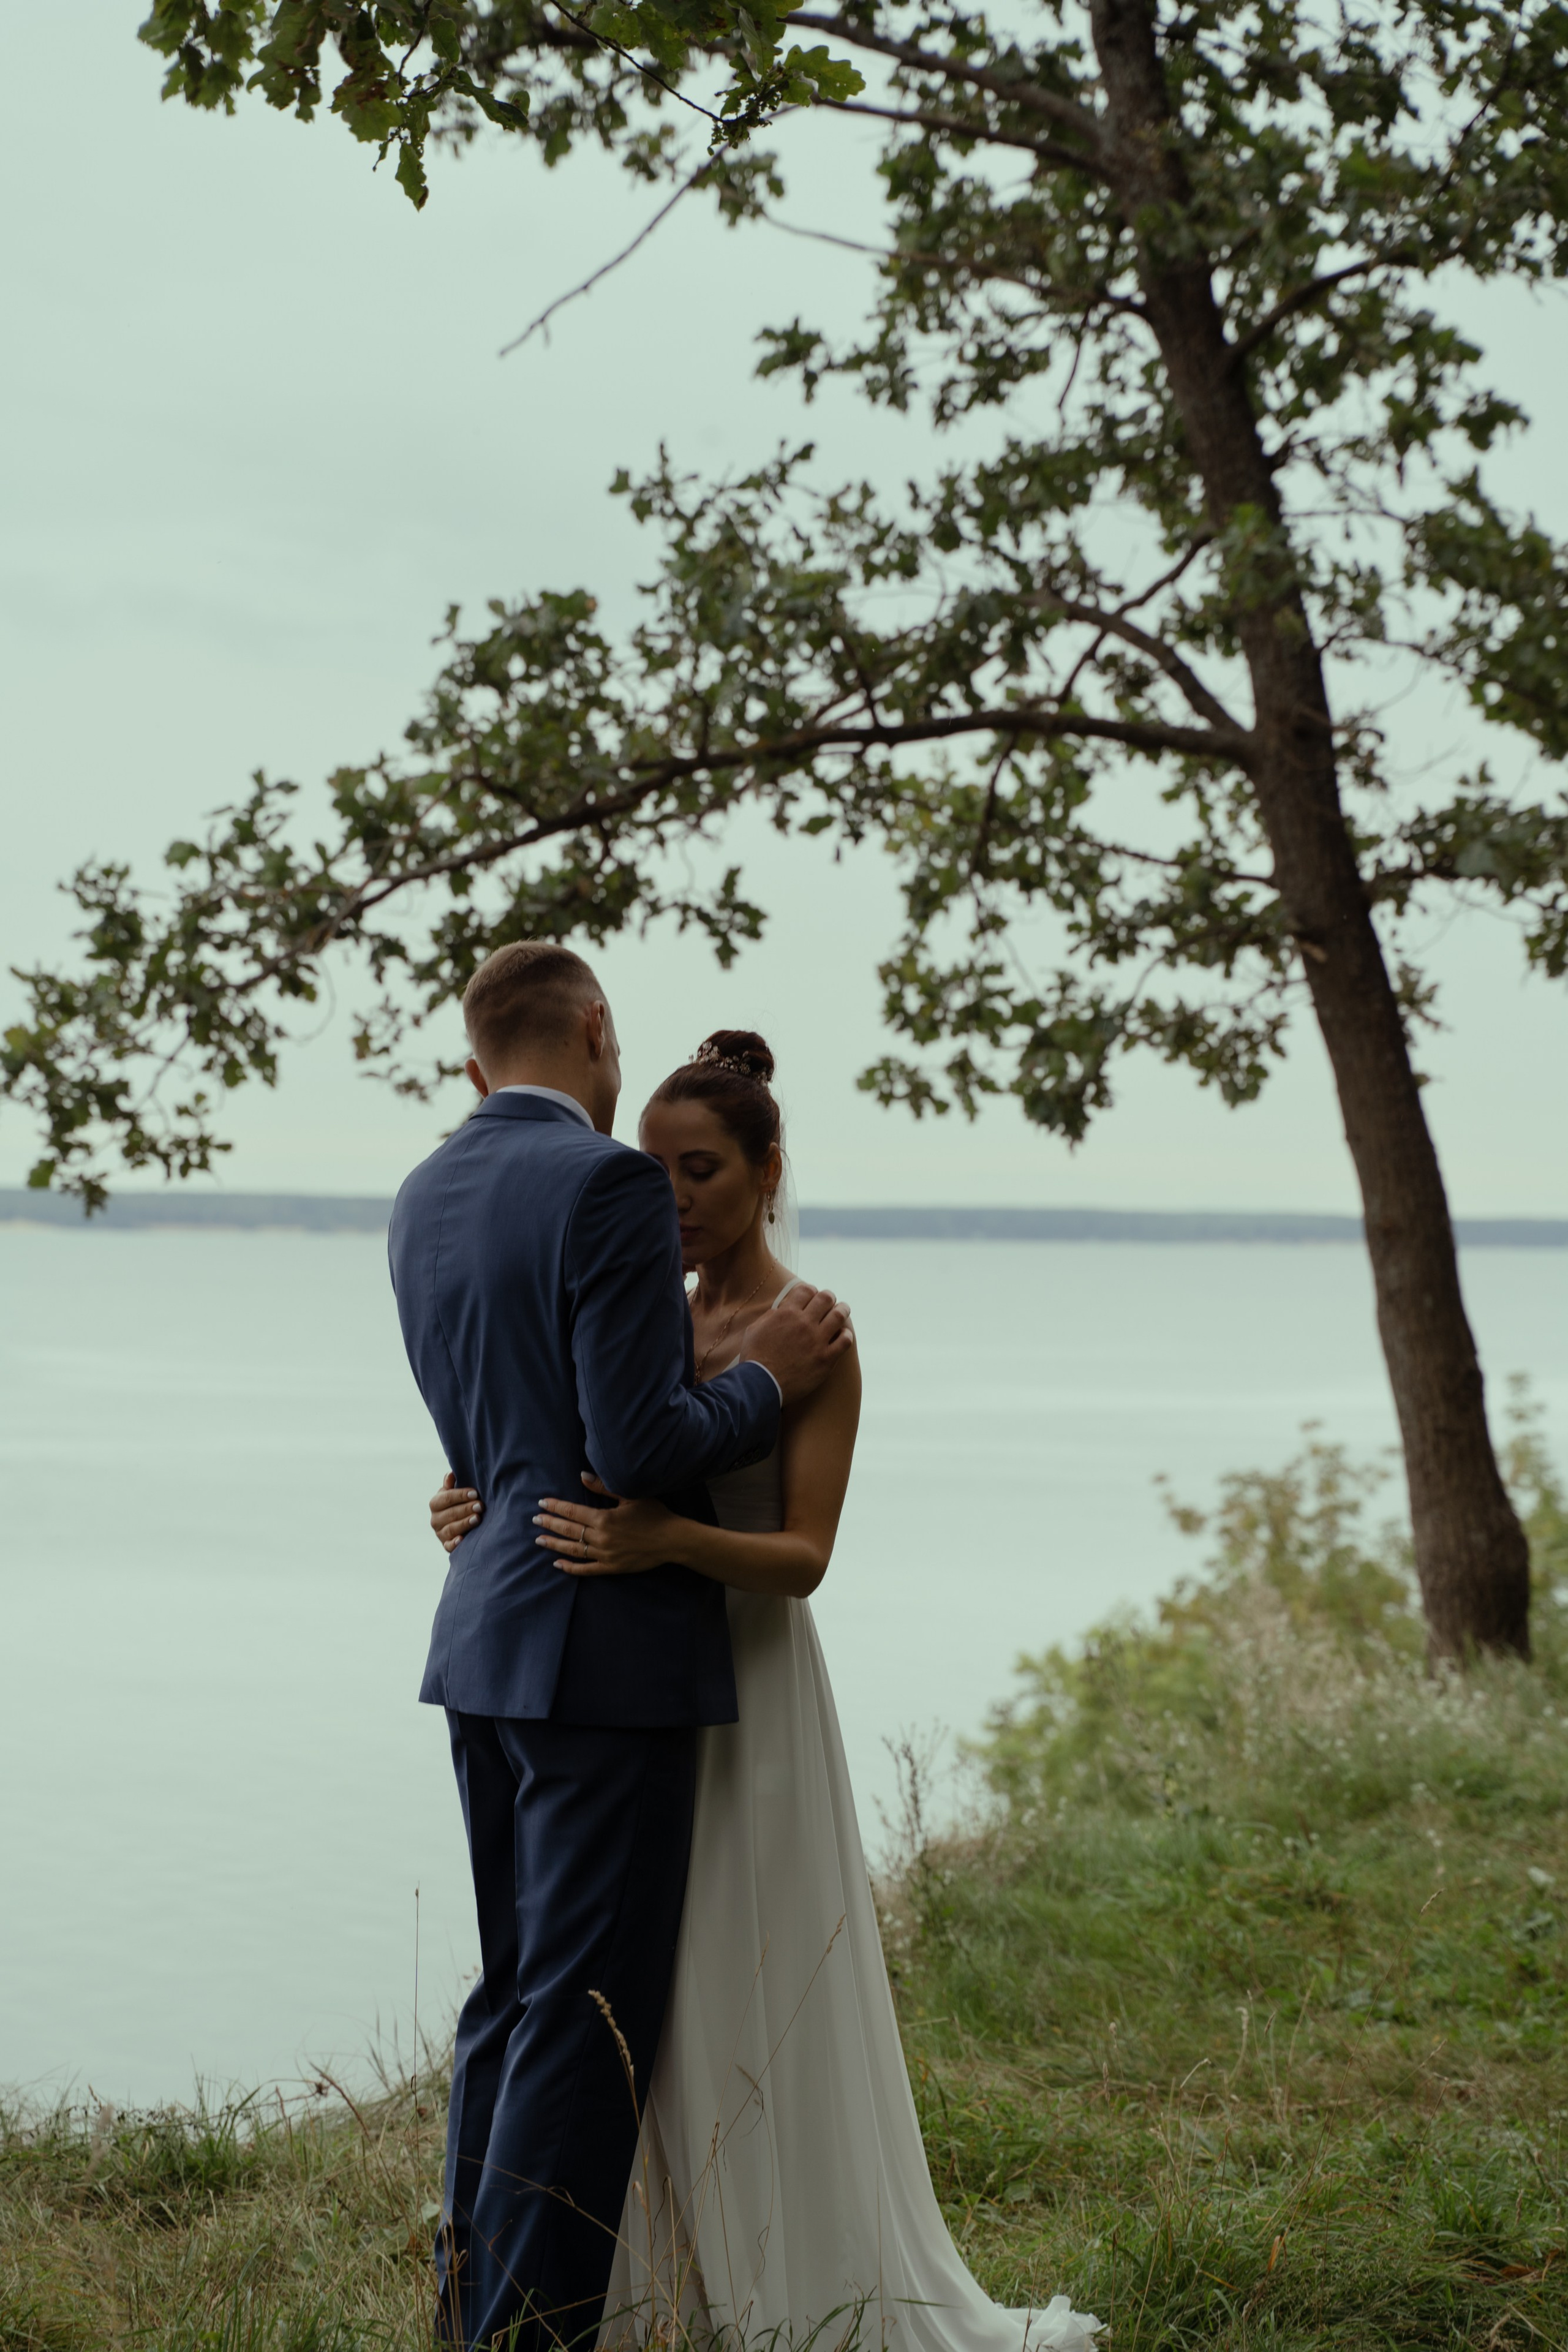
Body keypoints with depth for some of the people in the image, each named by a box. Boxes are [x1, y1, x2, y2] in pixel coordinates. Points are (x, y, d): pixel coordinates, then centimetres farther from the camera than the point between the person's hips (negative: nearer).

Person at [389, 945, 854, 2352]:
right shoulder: (611, 1185, -15)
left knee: (513, 1996, 17)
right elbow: (640, 1449, -21)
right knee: (589, 2012, -2)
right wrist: (764, 1379, -5)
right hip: (609, 1650, -9)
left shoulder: (426, 1201, 11)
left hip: (487, 1638, 9)